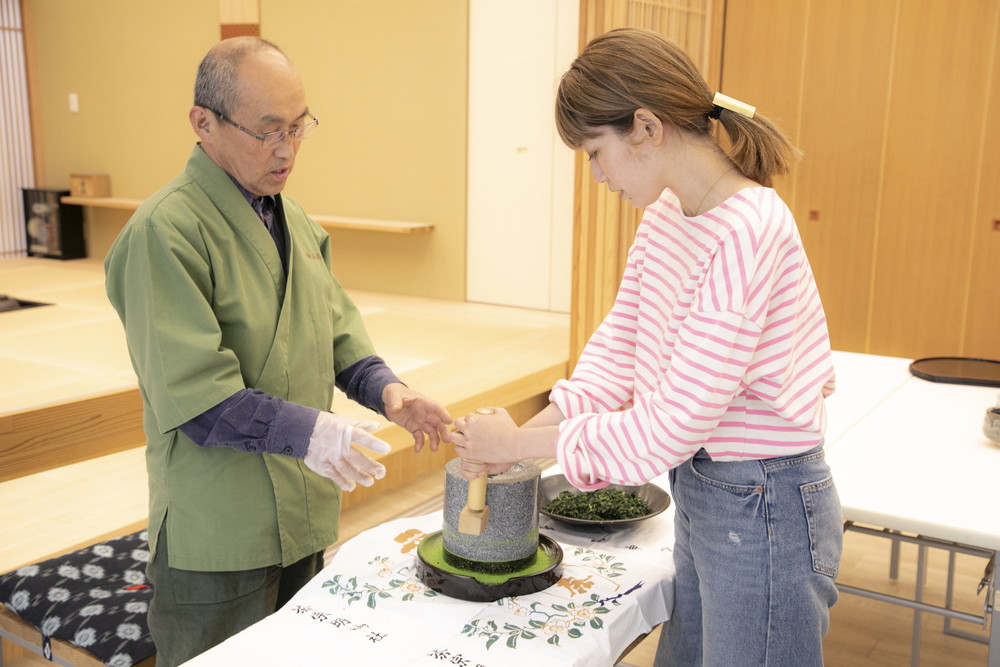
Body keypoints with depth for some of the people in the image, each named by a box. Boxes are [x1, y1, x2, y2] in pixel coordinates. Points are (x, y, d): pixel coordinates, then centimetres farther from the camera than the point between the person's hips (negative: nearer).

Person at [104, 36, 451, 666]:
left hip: (304, 515, 8)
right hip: (216, 536, -7)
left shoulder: (295, 219, 9)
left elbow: (337, 325, 13)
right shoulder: (164, 230, -18)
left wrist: (386, 387, -5)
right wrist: (303, 430, -31)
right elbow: (187, 390, -22)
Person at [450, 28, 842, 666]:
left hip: (764, 511, -8)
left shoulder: (746, 233, -28)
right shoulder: (666, 213, 1)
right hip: (700, 490, 8)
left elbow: (669, 430, -27)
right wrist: (519, 434, -7)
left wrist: (519, 442, -17)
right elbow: (619, 347, 4)